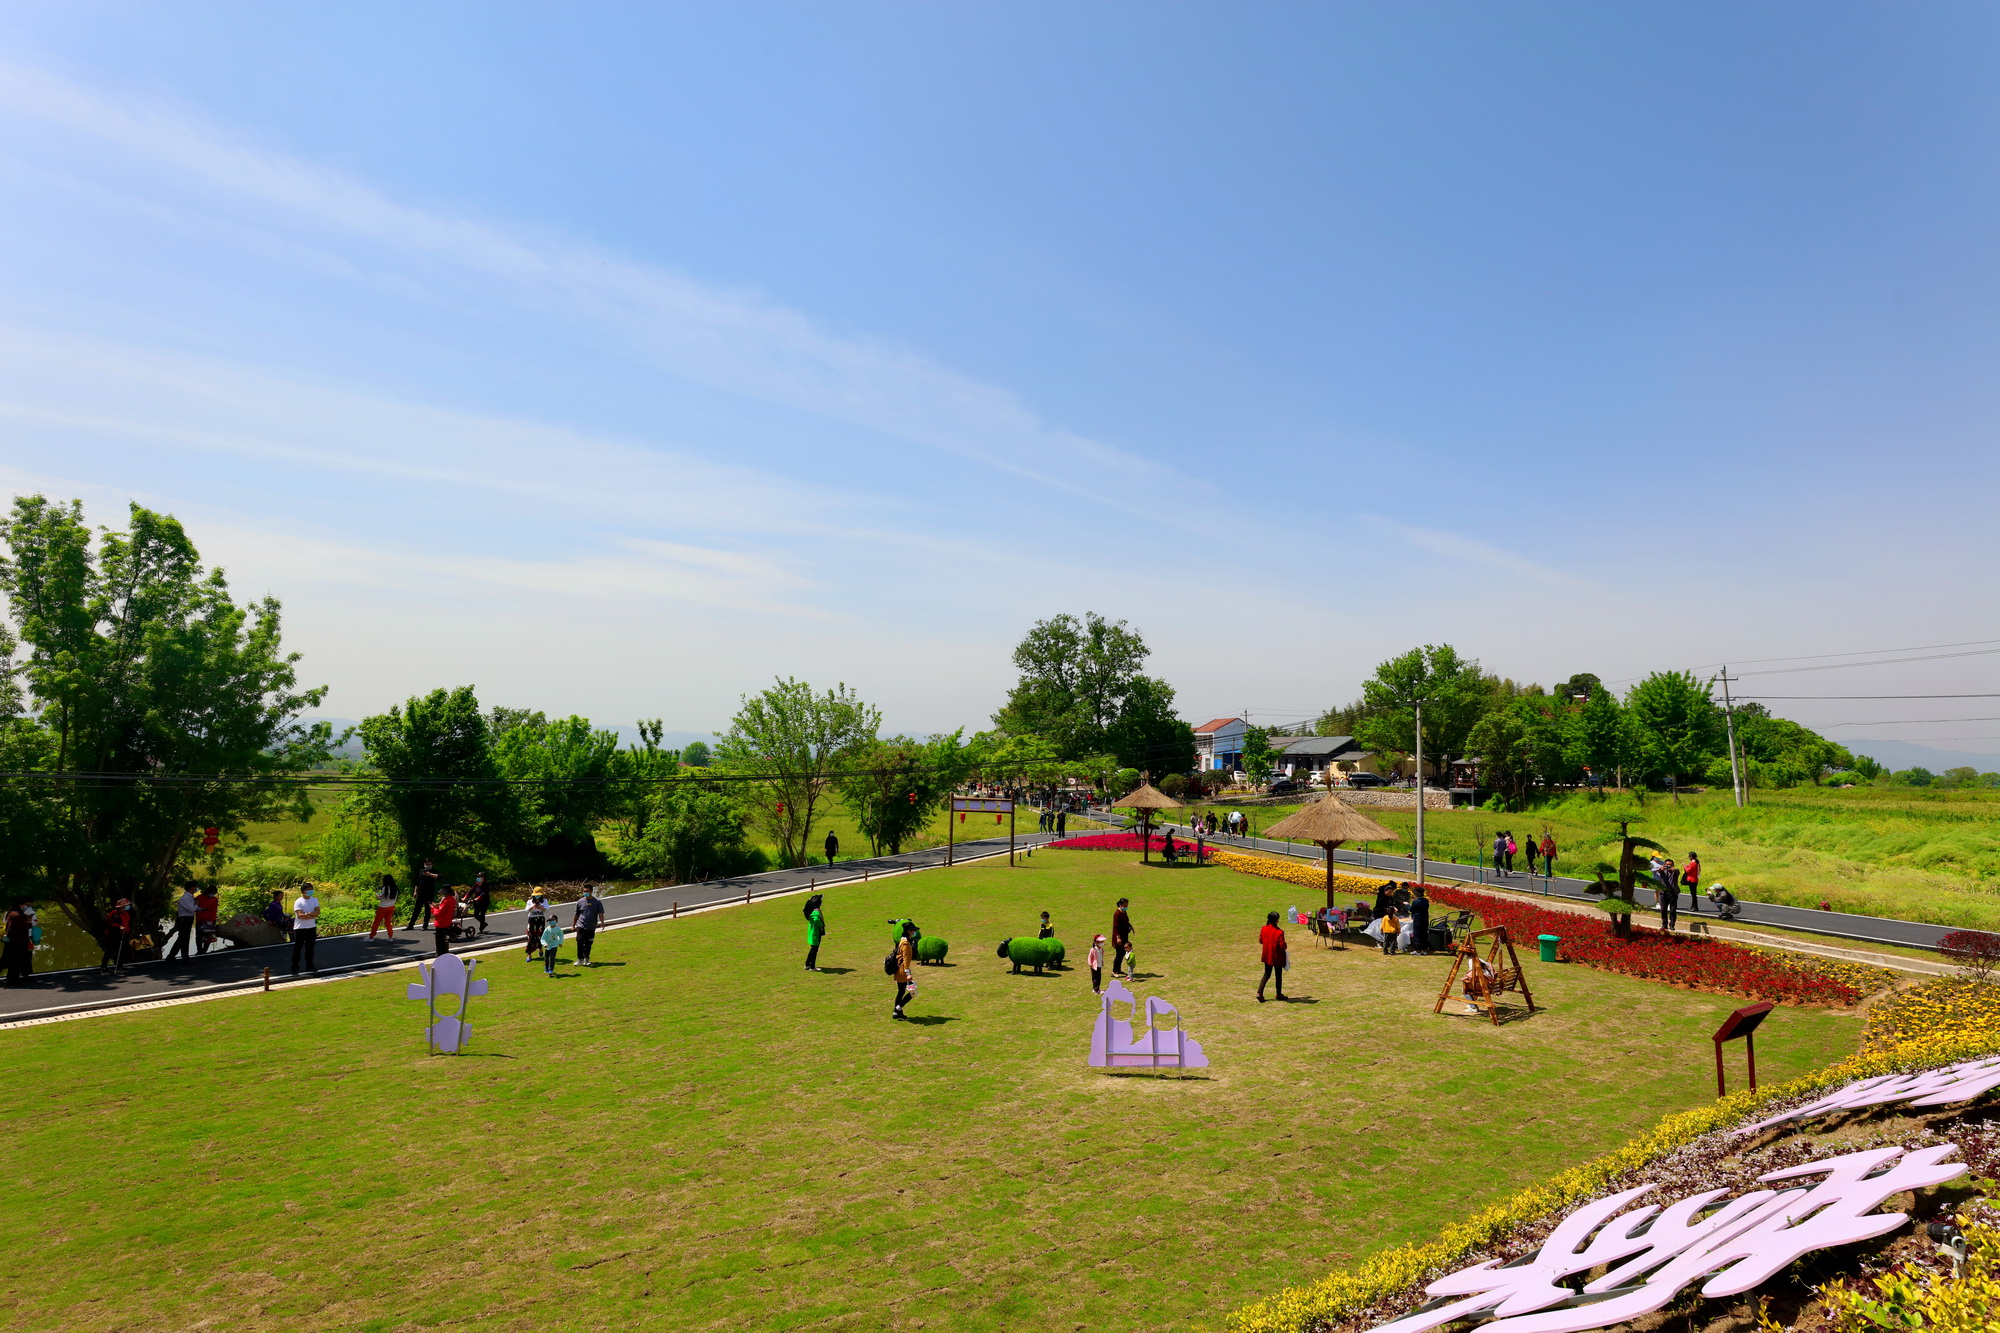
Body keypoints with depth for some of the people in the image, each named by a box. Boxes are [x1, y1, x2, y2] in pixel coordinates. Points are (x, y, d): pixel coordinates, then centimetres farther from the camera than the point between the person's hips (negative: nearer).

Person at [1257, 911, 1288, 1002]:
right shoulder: (1279, 932, -21)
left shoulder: (1264, 929, -4)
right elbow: (1282, 945, -21)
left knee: (1267, 974, 14)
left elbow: (1260, 941, 6)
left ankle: (1259, 992, 0)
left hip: (1267, 956, 5)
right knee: (1278, 975, 13)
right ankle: (1279, 995, 25)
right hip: (1277, 957, -5)